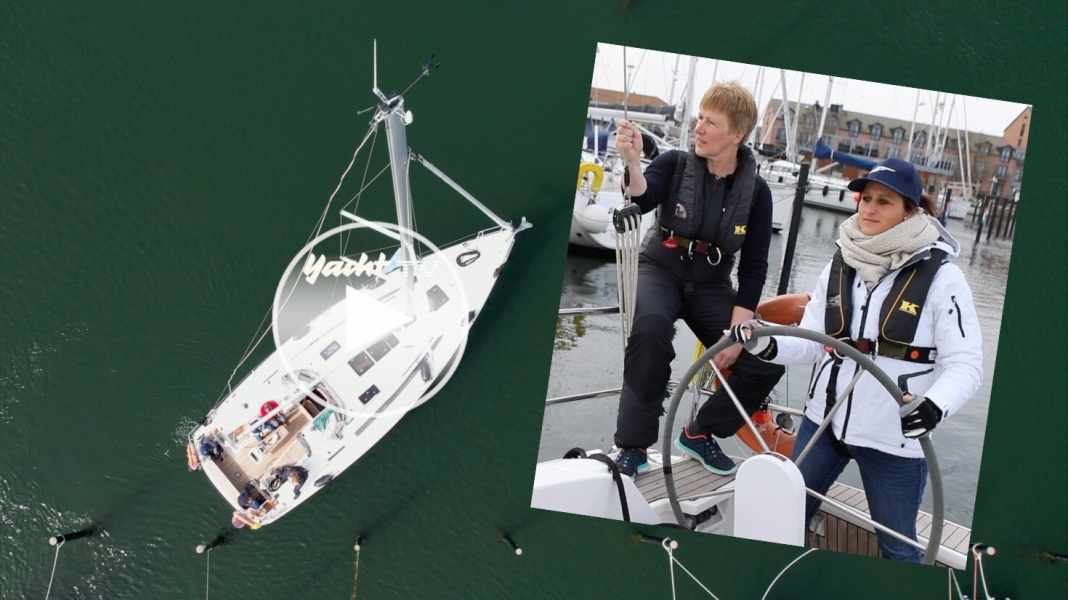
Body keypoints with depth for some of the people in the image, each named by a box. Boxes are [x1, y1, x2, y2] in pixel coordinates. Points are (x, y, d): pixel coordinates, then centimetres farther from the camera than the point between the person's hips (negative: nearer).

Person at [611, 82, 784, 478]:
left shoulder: (755, 192, -6)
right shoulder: (675, 165, -8)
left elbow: (754, 266, -6)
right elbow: (642, 200, -27)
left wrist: (736, 332, -13)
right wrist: (632, 163, -48)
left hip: (711, 285, 2)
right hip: (660, 270, -2)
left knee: (766, 362, -12)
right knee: (651, 328, -35)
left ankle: (700, 433, 12)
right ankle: (632, 446, -21)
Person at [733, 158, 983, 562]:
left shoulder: (941, 276, -11)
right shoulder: (838, 266, 3)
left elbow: (965, 364, -13)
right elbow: (812, 343, 6)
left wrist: (936, 406, -33)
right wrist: (769, 348, -14)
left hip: (894, 438, -4)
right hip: (824, 420, 5)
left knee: (897, 547, 12)